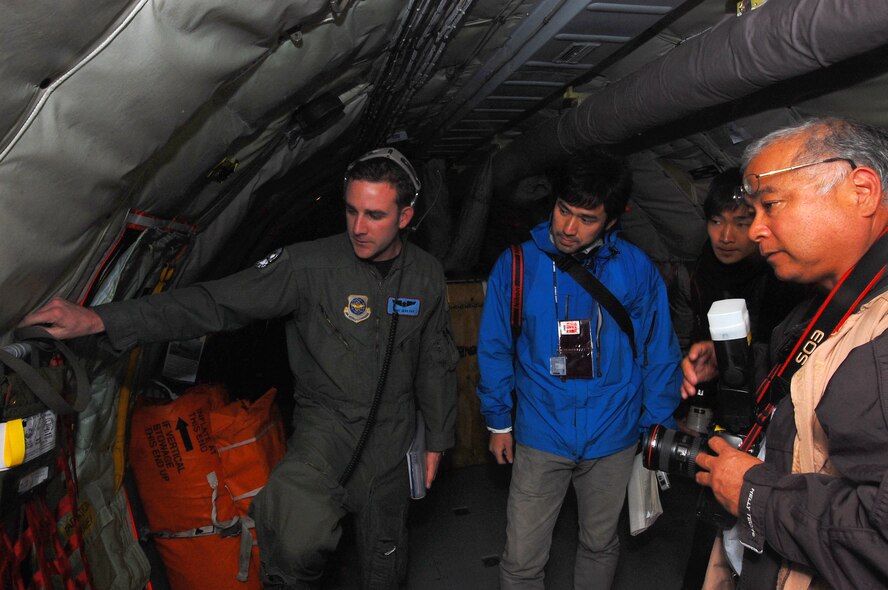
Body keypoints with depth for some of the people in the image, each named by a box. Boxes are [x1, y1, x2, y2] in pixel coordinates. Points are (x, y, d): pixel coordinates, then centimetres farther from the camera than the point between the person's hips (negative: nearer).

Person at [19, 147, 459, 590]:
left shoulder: (426, 276, -5)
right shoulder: (309, 265, -17)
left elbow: (435, 362, 7)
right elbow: (213, 302, -20)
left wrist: (437, 438, 11)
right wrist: (100, 319, -30)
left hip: (392, 433, 3)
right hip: (327, 418, -2)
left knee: (383, 548, 15)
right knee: (298, 537, -26)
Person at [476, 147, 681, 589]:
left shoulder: (636, 269, -9)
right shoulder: (517, 263, -10)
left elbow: (659, 353, 1)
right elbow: (495, 349, 0)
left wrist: (657, 427, 3)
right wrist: (498, 421, 5)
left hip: (614, 439, 1)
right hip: (540, 438, -1)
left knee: (600, 545, 22)